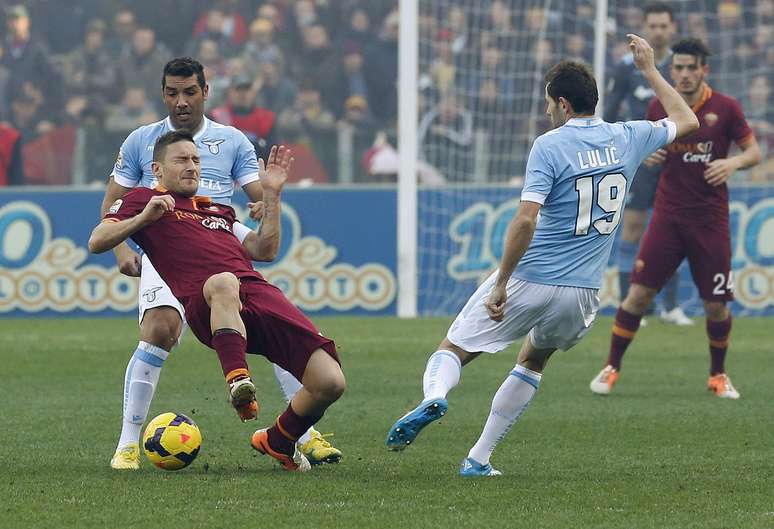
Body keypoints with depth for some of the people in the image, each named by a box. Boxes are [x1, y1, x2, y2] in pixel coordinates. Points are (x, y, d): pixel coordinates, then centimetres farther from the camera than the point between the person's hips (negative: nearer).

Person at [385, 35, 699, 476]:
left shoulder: (550, 146, -10)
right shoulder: (628, 139, 5)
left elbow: (526, 219, -20)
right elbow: (686, 121, 25)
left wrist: (501, 284, -16)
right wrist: (650, 70, 34)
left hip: (529, 282, -5)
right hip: (582, 295, 5)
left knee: (452, 351, 6)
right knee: (533, 362, 28)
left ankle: (435, 396, -28)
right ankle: (479, 459, 22)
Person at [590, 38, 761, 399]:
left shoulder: (725, 108, -4)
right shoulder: (659, 108, 3)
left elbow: (754, 152, 2)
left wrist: (734, 162, -19)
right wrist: (648, 155, -6)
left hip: (710, 218, -1)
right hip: (668, 216, 1)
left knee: (716, 305, 0)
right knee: (639, 292, -7)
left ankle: (718, 375, 22)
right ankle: (611, 368, 5)